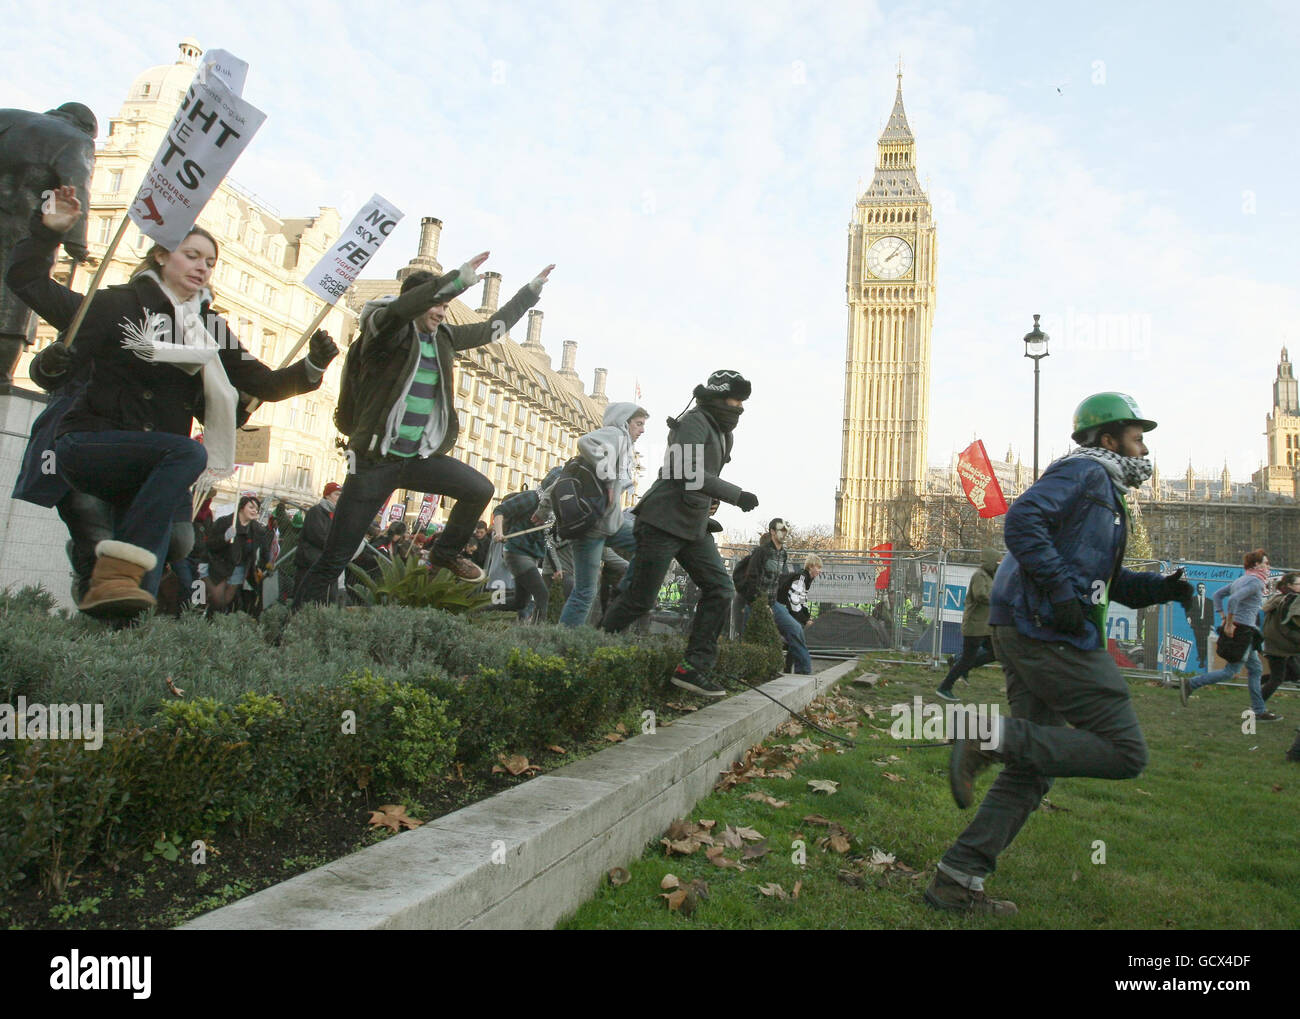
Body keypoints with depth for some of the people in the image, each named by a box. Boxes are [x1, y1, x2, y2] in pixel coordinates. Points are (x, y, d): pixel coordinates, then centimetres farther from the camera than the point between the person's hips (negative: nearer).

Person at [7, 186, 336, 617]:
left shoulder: (210, 327, 13)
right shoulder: (121, 304, 1)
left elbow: (264, 384, 8)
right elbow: (26, 281, 1)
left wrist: (312, 367, -8)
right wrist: (49, 229, -9)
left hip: (148, 465, 5)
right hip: (87, 446, -4)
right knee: (189, 452, -32)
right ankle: (115, 573, -36)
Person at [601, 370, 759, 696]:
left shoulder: (724, 434, 16)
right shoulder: (694, 424, -14)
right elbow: (691, 474, -27)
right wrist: (737, 495, -27)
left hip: (694, 527, 9)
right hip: (664, 522, -9)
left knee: (720, 589, -3)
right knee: (639, 599, -5)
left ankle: (694, 668, 0)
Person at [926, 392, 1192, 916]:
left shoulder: (1102, 490, 30)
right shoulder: (1084, 471, -2)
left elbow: (1108, 581, 32)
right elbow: (1022, 519, -19)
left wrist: (1160, 587, 14)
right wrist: (1062, 590, -22)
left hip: (1029, 632, 10)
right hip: (1049, 631, -10)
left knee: (1031, 770, 9)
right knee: (1126, 752, -8)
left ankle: (956, 879, 8)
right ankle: (994, 735, -17)